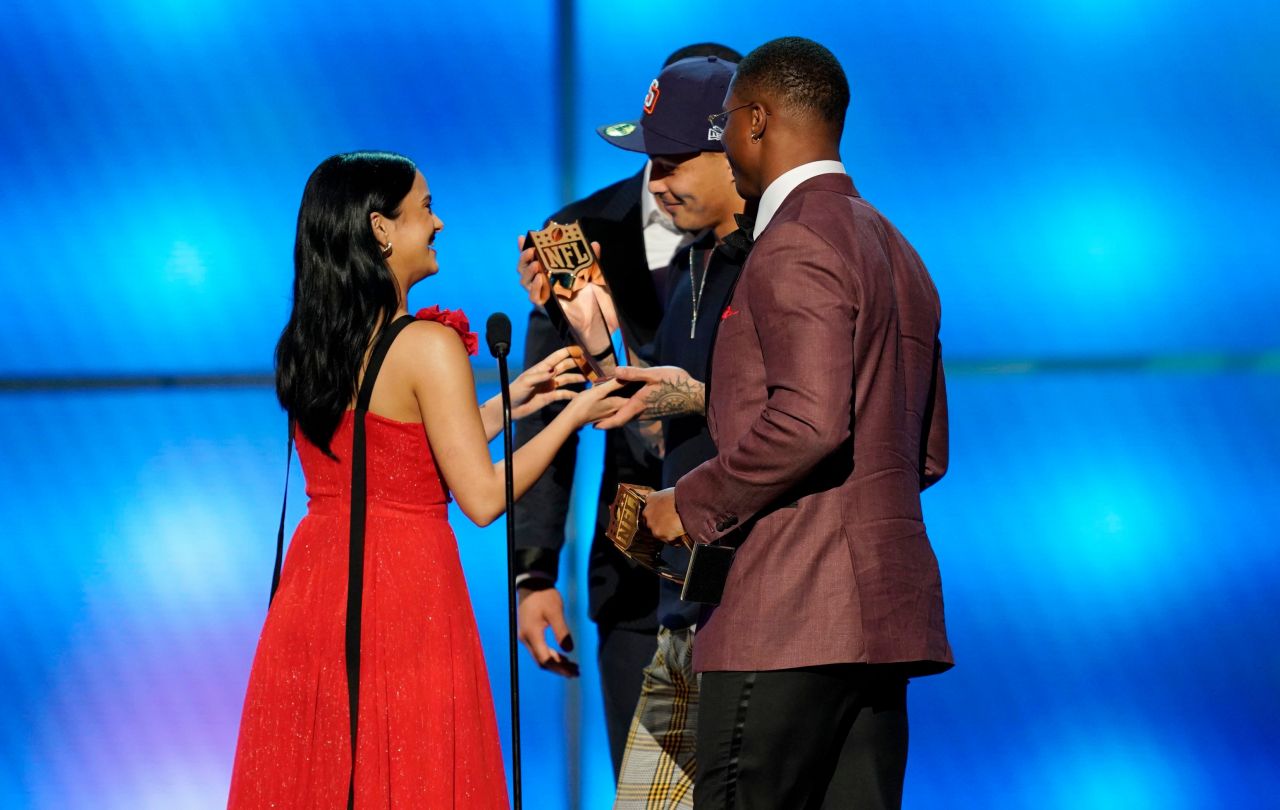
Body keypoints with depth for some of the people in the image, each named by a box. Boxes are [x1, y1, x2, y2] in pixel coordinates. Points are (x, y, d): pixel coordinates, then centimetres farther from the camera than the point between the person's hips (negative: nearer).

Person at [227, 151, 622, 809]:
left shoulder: (301, 346, 7)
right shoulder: (427, 346, -14)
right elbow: (483, 497, -15)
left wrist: (507, 404, 19)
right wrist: (571, 415, -2)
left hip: (315, 596, 7)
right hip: (405, 597, -7)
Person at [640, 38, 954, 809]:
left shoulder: (796, 244, -9)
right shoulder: (894, 252, 21)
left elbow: (810, 420, -22)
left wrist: (693, 505, -10)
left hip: (792, 612, -9)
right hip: (883, 613, 10)